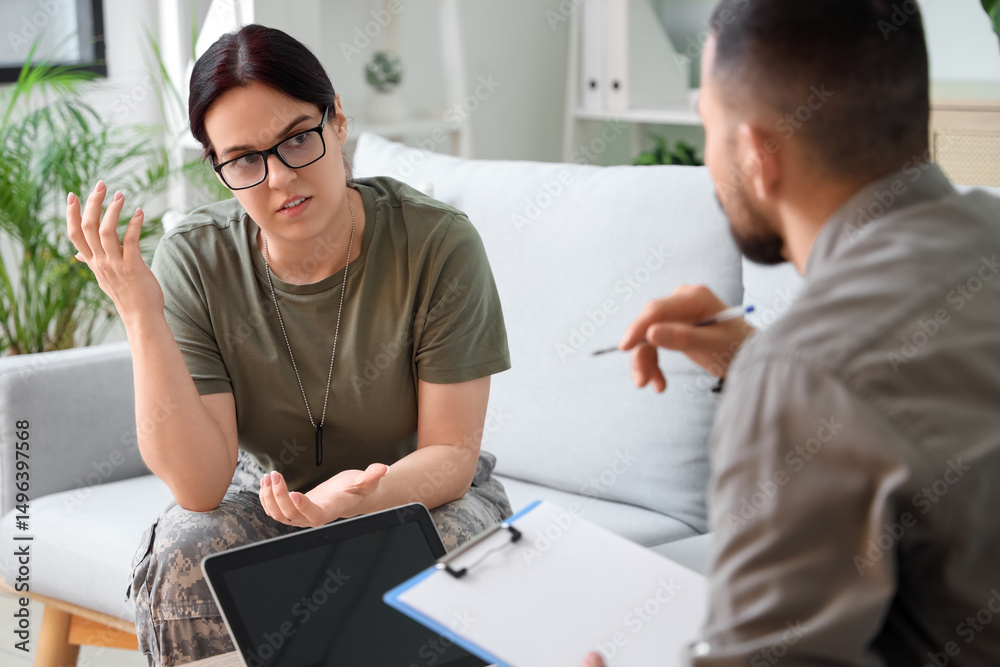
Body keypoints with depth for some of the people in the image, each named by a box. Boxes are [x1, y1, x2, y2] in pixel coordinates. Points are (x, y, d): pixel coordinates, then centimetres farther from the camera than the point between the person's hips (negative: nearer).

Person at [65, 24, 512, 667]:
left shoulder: (437, 242, -22)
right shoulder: (195, 260, -17)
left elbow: (451, 452, -16)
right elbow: (200, 486, -22)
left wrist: (367, 496, -39)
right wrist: (141, 316, -33)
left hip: (418, 489, -1)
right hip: (266, 493, 1)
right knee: (180, 559, -30)